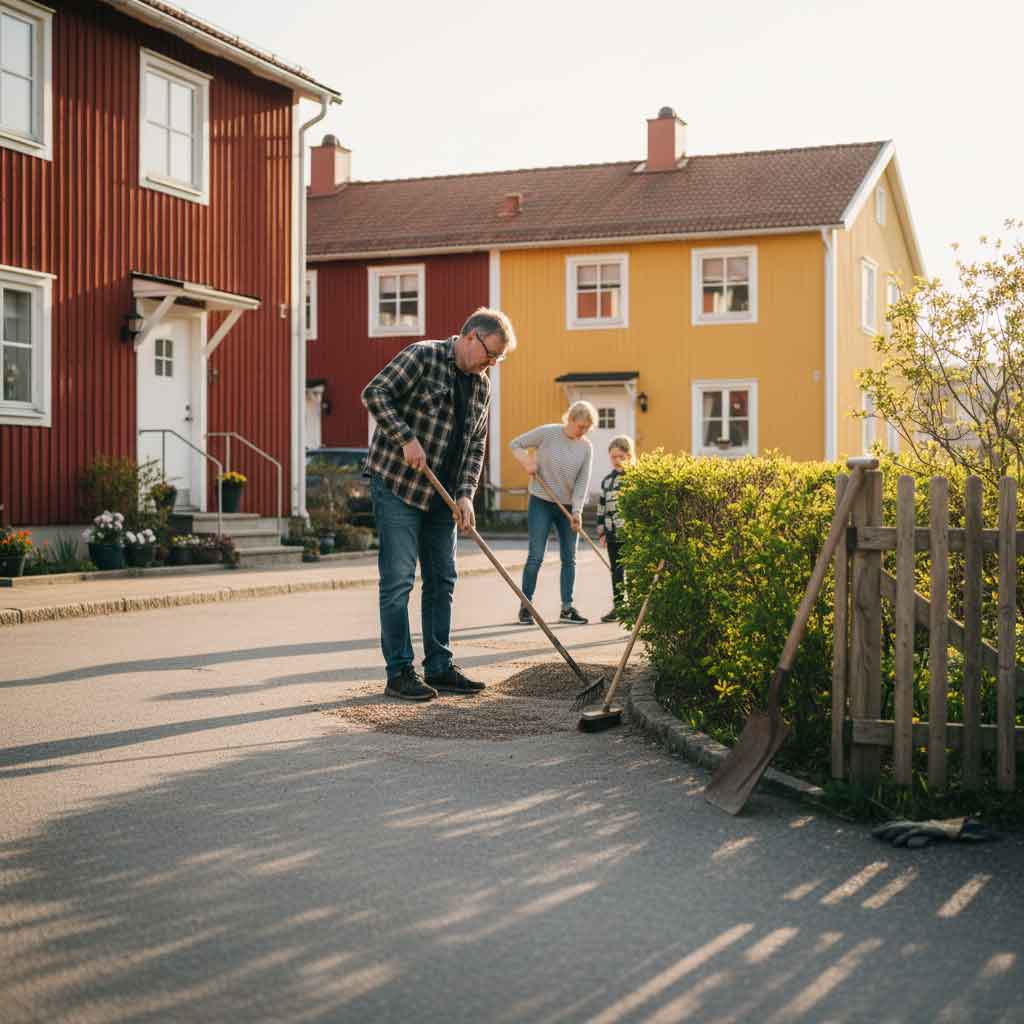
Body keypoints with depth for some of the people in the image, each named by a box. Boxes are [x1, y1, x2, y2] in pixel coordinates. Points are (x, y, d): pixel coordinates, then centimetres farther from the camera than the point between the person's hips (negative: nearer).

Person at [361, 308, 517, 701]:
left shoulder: (481, 386, 11)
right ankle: (400, 672, -2)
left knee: (442, 579, 9)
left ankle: (439, 667, 17)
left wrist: (465, 495, -2)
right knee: (398, 578, -6)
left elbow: (475, 447, 10)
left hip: (441, 495, 8)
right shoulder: (423, 356, -9)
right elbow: (375, 393, -16)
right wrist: (406, 438, -24)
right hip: (397, 485, -8)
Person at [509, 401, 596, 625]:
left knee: (569, 558, 5)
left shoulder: (586, 447, -1)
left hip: (569, 507, 4)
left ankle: (567, 608, 12)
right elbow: (515, 444, 0)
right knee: (536, 556, -7)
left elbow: (583, 481, -5)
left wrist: (577, 510, -15)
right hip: (541, 503, -4)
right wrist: (526, 462, -17)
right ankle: (526, 606, 1)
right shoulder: (548, 433, -9)